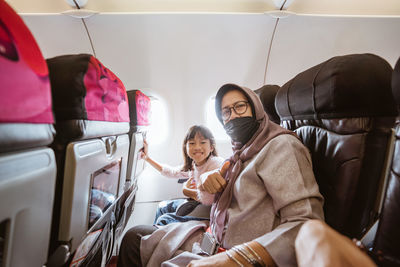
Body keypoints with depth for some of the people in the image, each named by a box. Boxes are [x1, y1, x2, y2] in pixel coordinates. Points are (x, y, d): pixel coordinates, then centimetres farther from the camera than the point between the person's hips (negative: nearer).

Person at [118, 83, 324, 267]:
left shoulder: (280, 145, -15)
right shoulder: (243, 151, 11)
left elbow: (308, 224, -26)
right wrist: (205, 177, -6)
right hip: (211, 240, 8)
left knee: (136, 238, -10)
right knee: (135, 236, 9)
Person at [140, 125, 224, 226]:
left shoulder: (216, 163, -27)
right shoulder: (192, 165, -2)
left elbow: (207, 200, -31)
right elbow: (171, 172, 15)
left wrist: (186, 191, -11)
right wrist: (147, 157, 14)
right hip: (197, 202, 8)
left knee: (163, 221, -10)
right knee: (163, 206, 20)